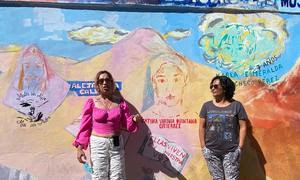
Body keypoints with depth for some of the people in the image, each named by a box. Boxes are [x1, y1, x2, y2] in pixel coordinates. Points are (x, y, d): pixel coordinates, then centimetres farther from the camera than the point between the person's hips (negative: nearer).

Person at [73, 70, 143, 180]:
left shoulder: (120, 102, 3)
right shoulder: (92, 102, -3)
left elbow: (128, 125, 4)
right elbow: (85, 126, -2)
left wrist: (134, 120, -17)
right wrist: (80, 148, -7)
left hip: (116, 144, 2)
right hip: (98, 144, -2)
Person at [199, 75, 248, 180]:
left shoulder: (236, 105, 0)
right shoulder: (207, 106, 5)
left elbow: (243, 127, -1)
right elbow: (202, 127, 6)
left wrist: (240, 147, -6)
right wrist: (203, 147, 1)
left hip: (231, 151, -2)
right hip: (211, 151, 2)